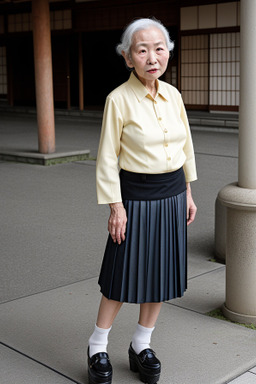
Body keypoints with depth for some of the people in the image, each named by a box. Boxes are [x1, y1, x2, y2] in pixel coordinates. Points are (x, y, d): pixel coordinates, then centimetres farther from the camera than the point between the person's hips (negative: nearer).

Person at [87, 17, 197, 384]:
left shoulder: (172, 94, 3)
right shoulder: (119, 99, -13)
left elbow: (185, 145, 11)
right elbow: (108, 158, -10)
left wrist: (188, 192, 11)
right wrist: (116, 206, -12)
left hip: (172, 195, 6)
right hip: (136, 197, -5)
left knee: (161, 273, 12)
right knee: (124, 277, 4)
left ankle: (140, 346, 30)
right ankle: (97, 347, 25)